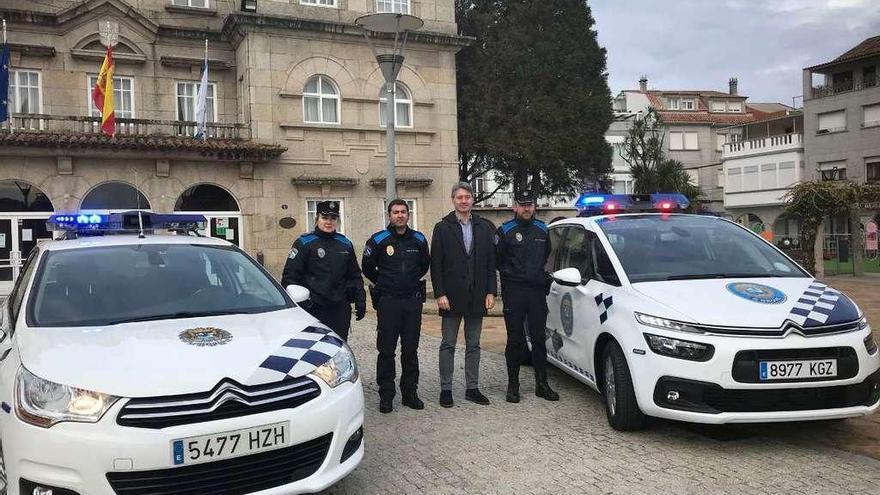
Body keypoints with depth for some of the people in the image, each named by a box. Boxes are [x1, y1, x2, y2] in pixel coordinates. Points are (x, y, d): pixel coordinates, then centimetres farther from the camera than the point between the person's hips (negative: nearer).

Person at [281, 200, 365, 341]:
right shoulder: (304, 243, -2)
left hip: (340, 309, 5)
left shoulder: (345, 244, 12)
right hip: (314, 309, -4)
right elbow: (290, 275, -5)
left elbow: (355, 275, 17)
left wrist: (360, 301, 10)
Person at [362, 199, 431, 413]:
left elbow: (425, 265, 21)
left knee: (410, 350, 9)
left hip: (413, 301, 3)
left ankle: (410, 392, 18)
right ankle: (386, 395, 10)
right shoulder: (378, 240, -3)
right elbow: (367, 268, 7)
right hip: (388, 301, -3)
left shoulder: (419, 239, 6)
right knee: (386, 350, 1)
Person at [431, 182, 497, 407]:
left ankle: (472, 388, 20)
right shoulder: (442, 228, -1)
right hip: (451, 296, -3)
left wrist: (490, 292, -1)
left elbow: (491, 262, 7)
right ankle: (446, 389, 13)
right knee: (448, 345, 5)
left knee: (473, 345, 11)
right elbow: (436, 264, -5)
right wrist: (440, 294, -12)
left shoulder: (485, 228, 8)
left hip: (477, 297, 3)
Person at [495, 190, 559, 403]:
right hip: (514, 292, -3)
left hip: (537, 291, 4)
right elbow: (495, 259, -3)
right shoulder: (505, 231, -2)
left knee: (539, 338, 7)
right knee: (515, 340, 2)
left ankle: (542, 385, 16)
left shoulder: (542, 230, 11)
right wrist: (510, 274, -1)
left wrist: (541, 274, 15)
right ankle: (513, 385, 12)